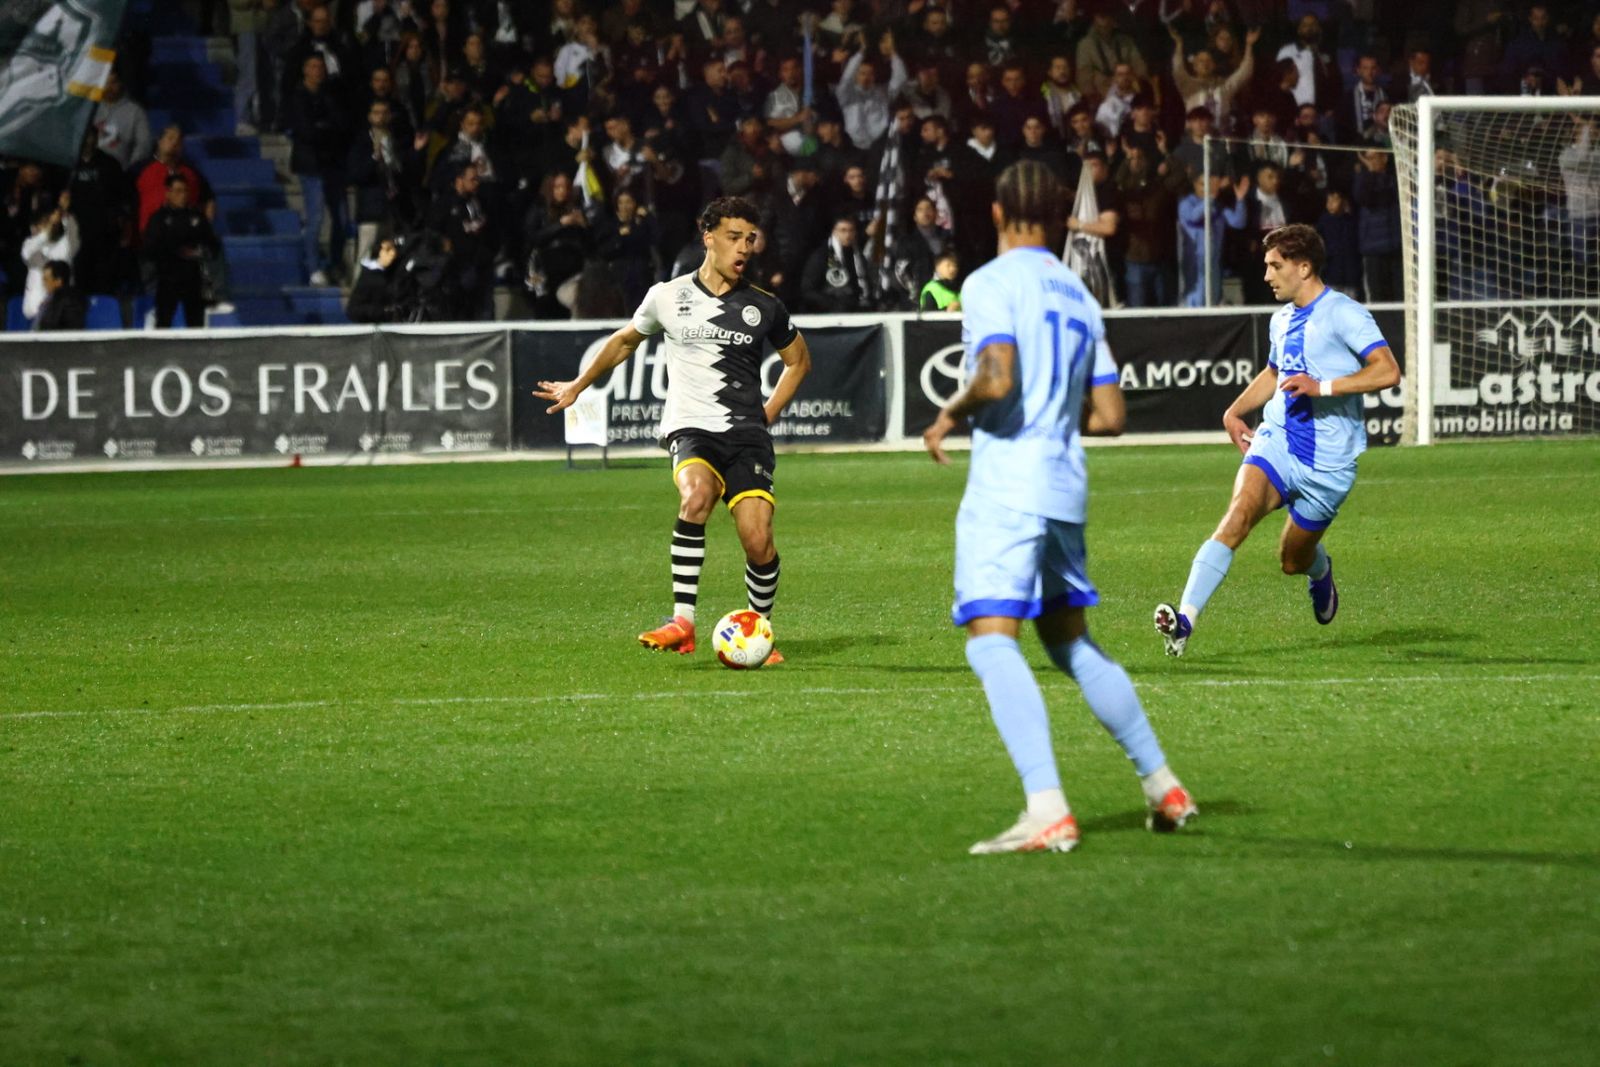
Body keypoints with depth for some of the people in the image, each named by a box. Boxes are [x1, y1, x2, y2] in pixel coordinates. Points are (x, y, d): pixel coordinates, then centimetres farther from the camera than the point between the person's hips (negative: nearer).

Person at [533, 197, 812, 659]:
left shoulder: (765, 308, 7)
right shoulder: (668, 297, 5)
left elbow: (798, 360, 24)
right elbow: (625, 340, 25)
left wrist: (769, 413, 12)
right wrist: (577, 386, 31)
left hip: (748, 434, 1)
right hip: (690, 428, -1)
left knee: (758, 539, -16)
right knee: (697, 493, -34)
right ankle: (682, 624, -31)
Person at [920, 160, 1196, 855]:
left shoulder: (991, 282, -6)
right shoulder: (1079, 296, 16)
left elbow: (997, 380, -21)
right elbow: (1110, 415, 14)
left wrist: (950, 415, -3)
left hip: (1006, 486, -8)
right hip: (1065, 485, 8)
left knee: (991, 639, -13)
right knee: (1071, 643, 21)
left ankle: (1047, 811, -27)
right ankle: (1163, 787, 26)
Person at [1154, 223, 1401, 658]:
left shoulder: (1343, 314, -11)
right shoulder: (1281, 320, 13)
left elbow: (1388, 370, -22)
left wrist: (1322, 387, -28)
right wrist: (1235, 411, 18)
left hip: (1328, 462, -4)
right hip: (1276, 442, 4)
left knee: (1293, 560, 9)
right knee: (1238, 514, -24)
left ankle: (1320, 570, 49)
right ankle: (1185, 619, -36)